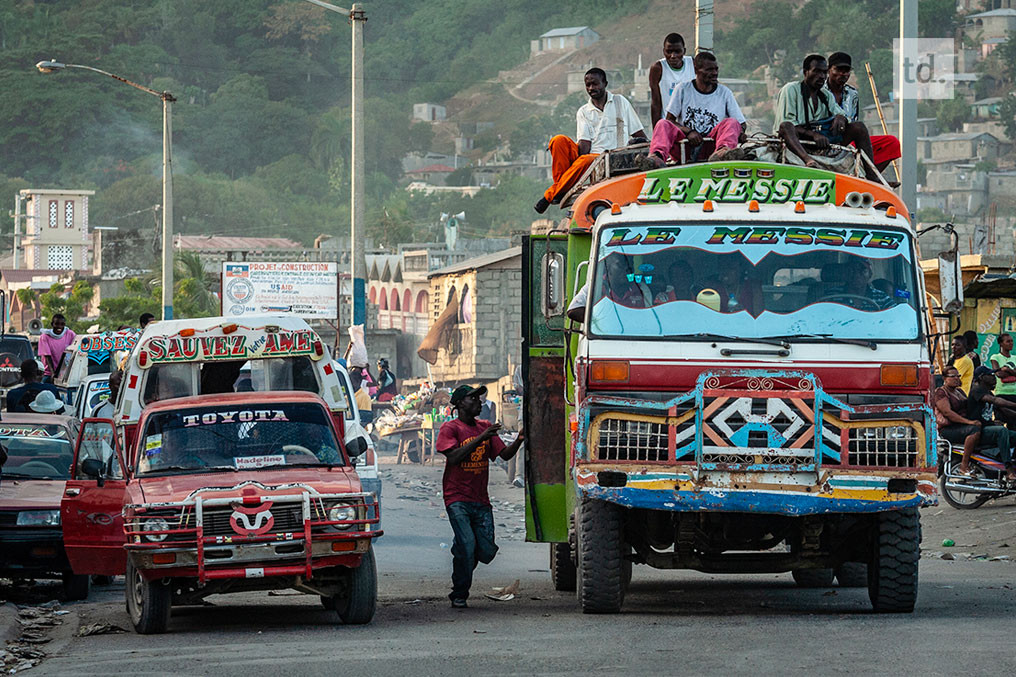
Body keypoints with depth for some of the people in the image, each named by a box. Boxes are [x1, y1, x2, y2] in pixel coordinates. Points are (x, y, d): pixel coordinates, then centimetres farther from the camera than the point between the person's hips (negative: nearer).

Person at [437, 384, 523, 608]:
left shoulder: (485, 427, 14)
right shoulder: (450, 428, -2)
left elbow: (504, 454, 9)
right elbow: (454, 457, -17)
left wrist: (518, 441, -10)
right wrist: (480, 438, -22)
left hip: (481, 501, 5)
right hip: (457, 499, -5)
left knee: (487, 551, -2)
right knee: (467, 544, -17)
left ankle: (461, 556, 31)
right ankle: (459, 595, -2)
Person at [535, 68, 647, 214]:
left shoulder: (620, 102, 13)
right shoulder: (583, 112, 17)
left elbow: (639, 134, 12)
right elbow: (584, 143, 3)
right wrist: (583, 153, -18)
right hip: (589, 154, 3)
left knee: (585, 161, -37)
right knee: (559, 141, -25)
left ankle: (550, 195, -30)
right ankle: (561, 184, -29)